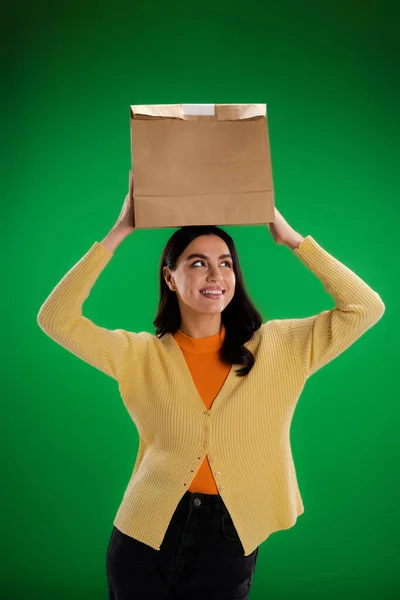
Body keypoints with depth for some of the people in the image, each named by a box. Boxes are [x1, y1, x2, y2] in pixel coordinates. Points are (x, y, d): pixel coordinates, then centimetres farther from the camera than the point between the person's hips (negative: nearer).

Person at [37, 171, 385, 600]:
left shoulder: (277, 347, -3)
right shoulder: (141, 355, -4)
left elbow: (365, 308, -7)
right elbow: (55, 319, -10)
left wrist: (291, 238, -9)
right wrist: (119, 233, -11)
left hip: (231, 543, 1)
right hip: (146, 537, 0)